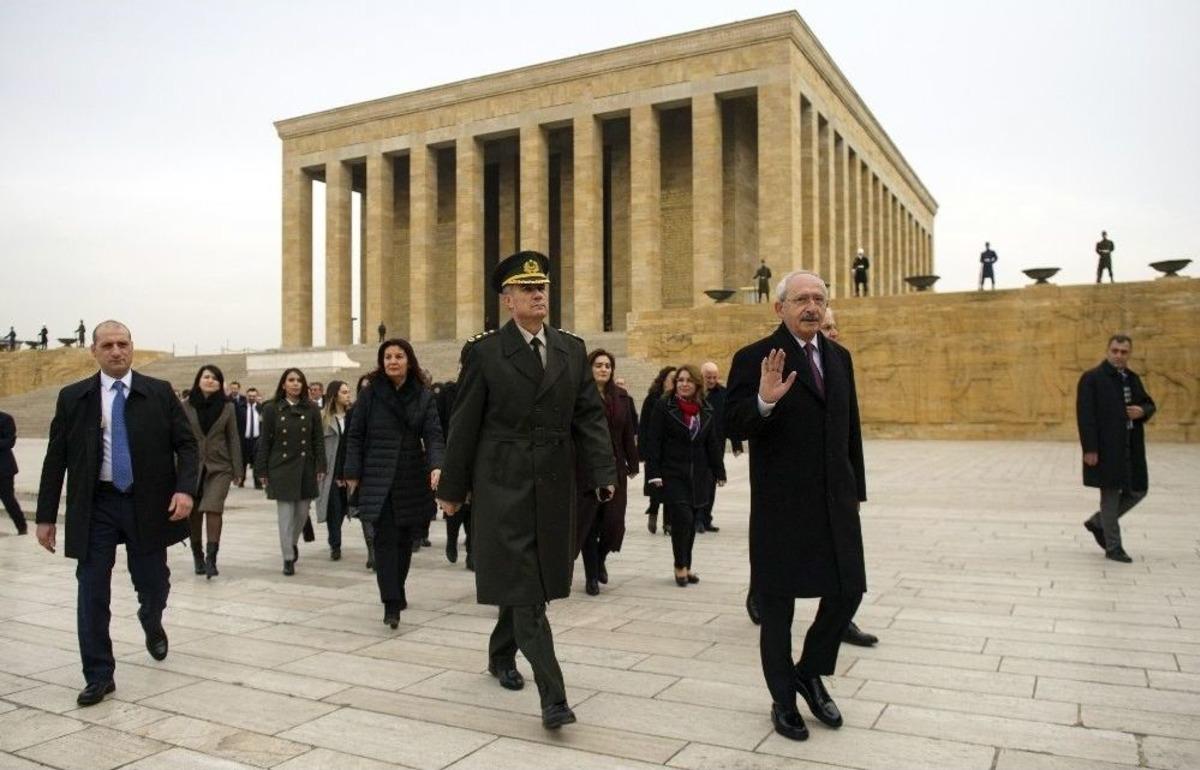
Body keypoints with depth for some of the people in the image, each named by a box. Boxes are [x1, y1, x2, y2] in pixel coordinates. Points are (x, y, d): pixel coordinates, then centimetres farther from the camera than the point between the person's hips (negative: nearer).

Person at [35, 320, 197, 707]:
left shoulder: (160, 393, 0)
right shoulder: (72, 397, 2)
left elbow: (186, 444, 0)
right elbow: (55, 459, 4)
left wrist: (184, 489, -16)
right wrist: (46, 516, 1)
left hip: (147, 503, 0)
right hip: (96, 505, 0)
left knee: (153, 582, 10)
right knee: (92, 592, 1)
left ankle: (152, 624, 45)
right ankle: (99, 677, 14)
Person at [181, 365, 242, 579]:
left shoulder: (227, 408, 4)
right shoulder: (186, 406, 2)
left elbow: (233, 439, 6)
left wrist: (237, 469, 2)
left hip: (219, 467, -1)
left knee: (213, 507, -15)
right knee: (194, 512, 8)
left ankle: (211, 558, -15)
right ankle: (197, 555, 24)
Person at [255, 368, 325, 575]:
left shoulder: (311, 409, 3)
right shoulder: (272, 409, 0)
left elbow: (318, 440, 4)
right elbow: (264, 441, 2)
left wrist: (321, 467, -3)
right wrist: (262, 471, -1)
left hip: (305, 468, 2)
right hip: (281, 469, -2)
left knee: (302, 512, 9)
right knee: (285, 514, -2)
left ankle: (292, 542, 36)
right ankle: (288, 558, 5)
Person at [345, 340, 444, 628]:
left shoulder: (423, 396, 4)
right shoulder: (370, 394, 2)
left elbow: (433, 435, -3)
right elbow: (355, 436, 4)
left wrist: (436, 466, -20)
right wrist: (353, 474, -2)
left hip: (412, 480, 2)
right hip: (378, 480, -2)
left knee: (405, 539, 11)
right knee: (385, 539, -9)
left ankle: (397, 592, 30)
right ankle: (391, 604, -10)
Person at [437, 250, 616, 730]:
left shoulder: (572, 350, 8)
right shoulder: (485, 352, -3)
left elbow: (589, 416, 5)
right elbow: (464, 425, -1)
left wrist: (603, 474, -5)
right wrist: (453, 487, 1)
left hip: (554, 487, 4)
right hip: (503, 486, -4)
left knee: (531, 582, 15)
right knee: (523, 589, -6)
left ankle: (502, 654, 39)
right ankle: (553, 696, -5)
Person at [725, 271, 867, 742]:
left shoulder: (838, 357, 11)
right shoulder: (754, 359, -8)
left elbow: (850, 427, 16)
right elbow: (733, 425, -14)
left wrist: (856, 489, 15)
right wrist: (765, 401, -33)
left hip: (834, 502, 5)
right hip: (780, 505, -5)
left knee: (848, 590, 6)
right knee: (777, 604, 7)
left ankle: (811, 672, 31)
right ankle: (784, 700, 25)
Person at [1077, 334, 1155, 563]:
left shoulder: (1133, 378, 12)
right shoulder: (1092, 378, -10)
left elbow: (1149, 404, 21)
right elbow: (1085, 415, -15)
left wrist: (1142, 411, -5)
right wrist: (1089, 449, -20)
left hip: (1132, 448, 7)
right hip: (1106, 449, -7)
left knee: (1137, 491, 11)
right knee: (1111, 495, 1)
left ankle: (1098, 522, 29)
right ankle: (1113, 547, 13)